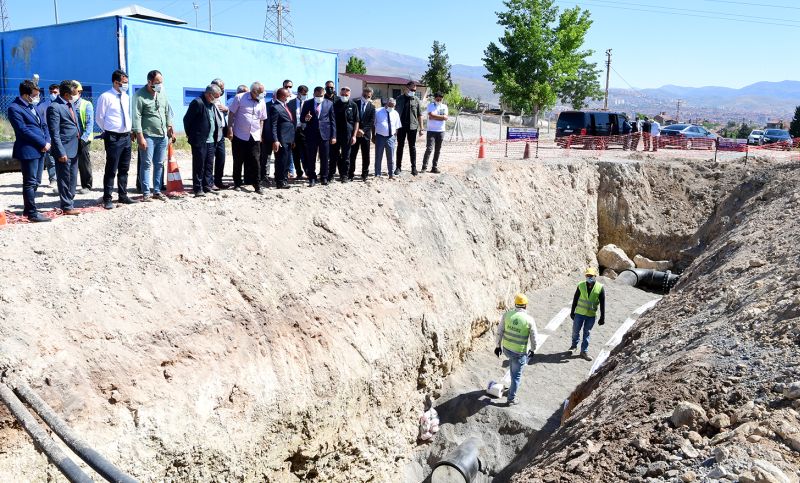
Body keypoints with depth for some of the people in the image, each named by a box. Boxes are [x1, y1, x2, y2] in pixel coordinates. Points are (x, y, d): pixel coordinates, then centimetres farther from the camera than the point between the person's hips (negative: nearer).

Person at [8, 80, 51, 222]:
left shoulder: (32, 106, 16)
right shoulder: (14, 109, -10)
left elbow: (43, 125, 15)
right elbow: (24, 131, -17)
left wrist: (47, 142, -1)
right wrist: (43, 143, -14)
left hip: (40, 150, 8)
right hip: (28, 151, -8)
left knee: (35, 182, 14)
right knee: (30, 183, -2)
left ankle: (27, 209, 26)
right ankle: (32, 213, 4)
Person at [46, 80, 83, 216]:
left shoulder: (71, 104, 10)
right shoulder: (54, 107, -15)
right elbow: (54, 133, -17)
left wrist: (80, 140, 12)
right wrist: (61, 153, -19)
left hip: (74, 148, 8)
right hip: (64, 150, -8)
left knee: (72, 179, 15)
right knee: (64, 180, 2)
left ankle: (69, 203, 26)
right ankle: (67, 207, 10)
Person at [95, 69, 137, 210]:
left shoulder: (126, 97, 11)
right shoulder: (105, 97, -9)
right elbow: (99, 118, -5)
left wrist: (129, 129, 13)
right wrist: (108, 130, 2)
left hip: (126, 136, 7)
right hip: (113, 138, -7)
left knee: (124, 169, 13)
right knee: (111, 169, -4)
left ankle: (123, 196, 23)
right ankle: (107, 199, 4)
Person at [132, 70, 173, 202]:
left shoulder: (162, 94, 10)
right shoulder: (140, 96, -9)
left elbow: (168, 112, 19)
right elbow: (136, 117, -12)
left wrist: (169, 127, 13)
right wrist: (140, 137, -16)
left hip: (163, 135, 6)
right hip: (148, 136, -6)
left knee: (159, 164, 10)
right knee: (147, 164, -2)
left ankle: (157, 191, 18)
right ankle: (146, 193, 2)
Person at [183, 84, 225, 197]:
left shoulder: (213, 104, 12)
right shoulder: (197, 103, -13)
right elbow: (187, 119, -9)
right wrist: (190, 135, -2)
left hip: (211, 141, 8)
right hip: (199, 141, -8)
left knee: (209, 165, 12)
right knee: (199, 165, -1)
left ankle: (207, 186, 20)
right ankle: (198, 189, 5)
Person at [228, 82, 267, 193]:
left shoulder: (262, 102, 6)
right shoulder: (240, 98, -5)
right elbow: (231, 114, -3)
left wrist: (260, 134, 9)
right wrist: (230, 130, -7)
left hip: (254, 137, 2)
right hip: (239, 135, -2)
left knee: (255, 161, -3)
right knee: (238, 161, 6)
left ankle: (257, 185, 3)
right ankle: (237, 183, 19)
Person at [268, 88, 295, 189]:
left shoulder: (285, 106, 14)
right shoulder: (275, 107, -13)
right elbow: (273, 126, -16)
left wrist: (293, 139, 17)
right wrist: (275, 141, -22)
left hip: (288, 139, 9)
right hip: (281, 140, -9)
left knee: (286, 162, 16)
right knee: (281, 162, -3)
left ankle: (284, 181, 25)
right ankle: (280, 183, 4)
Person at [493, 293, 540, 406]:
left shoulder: (507, 315, -9)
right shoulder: (529, 319, -16)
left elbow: (499, 332, -2)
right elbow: (534, 338, -7)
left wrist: (498, 346, 10)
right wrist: (533, 350, 10)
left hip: (506, 349, 4)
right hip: (519, 352, -4)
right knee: (517, 375, 13)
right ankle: (511, 398, 23)